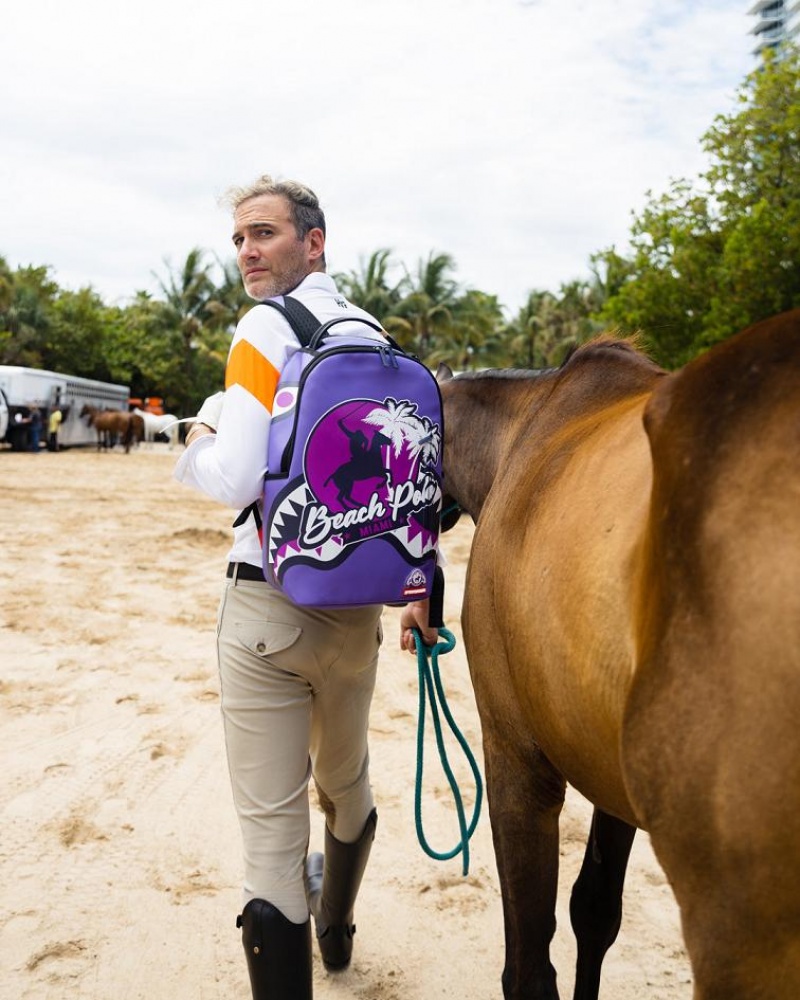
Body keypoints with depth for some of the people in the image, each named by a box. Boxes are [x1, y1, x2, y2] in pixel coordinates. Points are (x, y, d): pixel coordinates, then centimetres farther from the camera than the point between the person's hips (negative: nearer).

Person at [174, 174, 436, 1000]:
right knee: (347, 783, 27)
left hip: (269, 605, -7)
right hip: (358, 604, 7)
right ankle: (336, 932, 52)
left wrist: (194, 446, 1)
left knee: (271, 829, 2)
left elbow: (234, 479, -21)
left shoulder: (266, 329, -11)